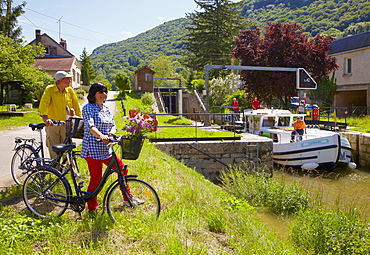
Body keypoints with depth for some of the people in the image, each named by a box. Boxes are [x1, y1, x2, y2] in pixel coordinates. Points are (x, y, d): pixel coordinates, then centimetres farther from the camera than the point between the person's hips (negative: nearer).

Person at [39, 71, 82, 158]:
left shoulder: (70, 90, 6)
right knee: (54, 152, 0)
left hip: (66, 125, 3)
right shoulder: (50, 89, -4)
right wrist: (45, 118, -32)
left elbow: (76, 105, 12)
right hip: (52, 125, -2)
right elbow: (43, 104, -16)